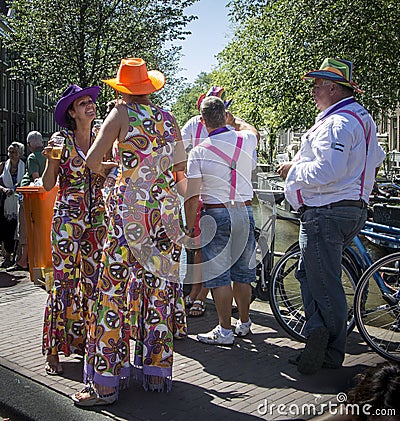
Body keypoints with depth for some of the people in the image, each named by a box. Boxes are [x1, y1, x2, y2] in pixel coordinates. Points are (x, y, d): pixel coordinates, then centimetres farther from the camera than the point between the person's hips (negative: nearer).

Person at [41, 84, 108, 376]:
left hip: (97, 219, 5)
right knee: (64, 282, -5)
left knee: (93, 281, 7)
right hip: (68, 218, -4)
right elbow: (48, 185, -5)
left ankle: (83, 341, 20)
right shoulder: (61, 140, -2)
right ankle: (54, 350, 5)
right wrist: (51, 160, -21)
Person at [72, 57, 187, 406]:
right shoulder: (168, 118, 11)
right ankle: (157, 371, 20)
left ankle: (106, 382, 4)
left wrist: (106, 166, 12)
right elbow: (181, 165, 18)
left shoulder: (122, 113, -4)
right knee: (160, 286, 10)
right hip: (166, 206, 5)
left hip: (131, 205, -5)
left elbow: (92, 161, -9)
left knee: (116, 289, -1)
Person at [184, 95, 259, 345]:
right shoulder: (246, 139, 0)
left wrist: (190, 225, 1)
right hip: (245, 212, 4)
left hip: (216, 215, -4)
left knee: (219, 275, 3)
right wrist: (233, 119, 40)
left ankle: (225, 330, 8)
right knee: (242, 273, 14)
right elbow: (252, 130, 28)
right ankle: (244, 323, 27)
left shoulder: (199, 152, -8)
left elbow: (192, 195, -9)